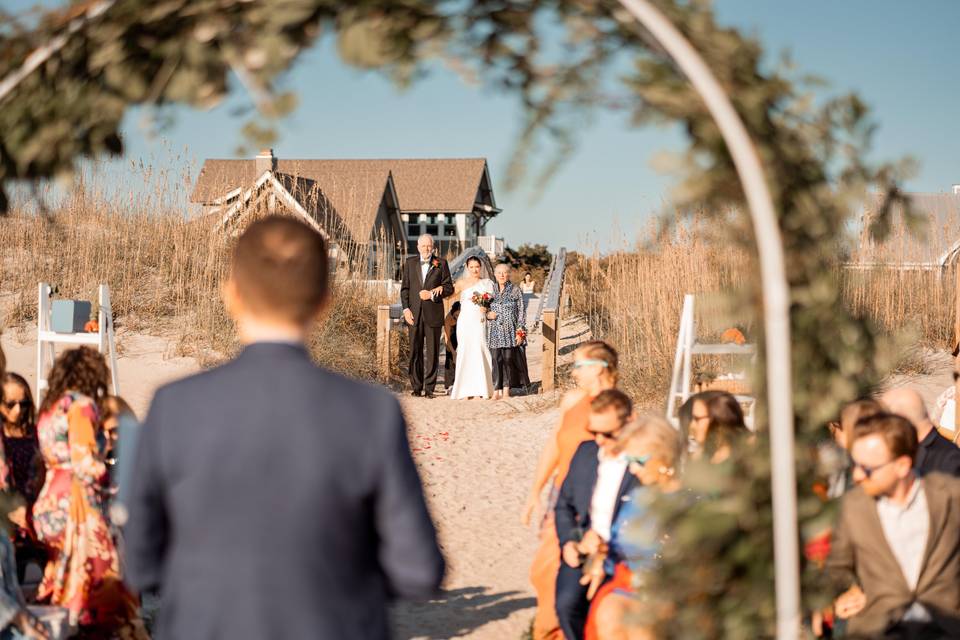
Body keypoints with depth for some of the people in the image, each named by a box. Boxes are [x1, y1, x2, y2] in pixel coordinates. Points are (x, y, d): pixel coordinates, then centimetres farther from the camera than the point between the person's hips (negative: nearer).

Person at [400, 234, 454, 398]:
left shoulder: (441, 264, 5)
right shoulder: (410, 263, 9)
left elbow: (449, 288, 4)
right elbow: (404, 288, 8)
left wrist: (432, 294, -10)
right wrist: (406, 309, -3)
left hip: (433, 314, -1)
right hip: (414, 313, 1)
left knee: (433, 352, 0)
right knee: (415, 351, 3)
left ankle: (429, 388, 4)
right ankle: (416, 387, 8)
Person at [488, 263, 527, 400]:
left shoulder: (515, 290, 4)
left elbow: (521, 312, 3)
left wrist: (520, 330, -5)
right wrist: (488, 314, -2)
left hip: (510, 331, -2)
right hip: (494, 331, 2)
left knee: (509, 358, -5)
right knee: (495, 359, -5)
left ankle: (506, 388, 4)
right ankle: (497, 389, -3)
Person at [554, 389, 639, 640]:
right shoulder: (586, 452, 13)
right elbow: (564, 504, 20)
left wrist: (605, 540, -15)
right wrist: (568, 542, 2)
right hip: (582, 552, 4)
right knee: (567, 603, -25)